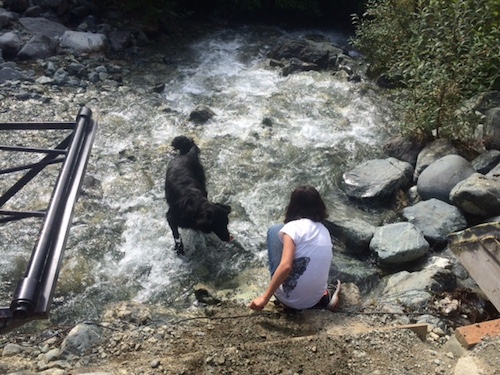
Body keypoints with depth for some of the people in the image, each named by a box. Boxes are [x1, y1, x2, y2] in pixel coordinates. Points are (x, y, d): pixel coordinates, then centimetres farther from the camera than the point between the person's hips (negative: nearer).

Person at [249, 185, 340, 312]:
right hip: (315, 299, 7)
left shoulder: (293, 227, -14)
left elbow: (286, 266, -26)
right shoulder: (324, 231, 7)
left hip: (289, 299, -6)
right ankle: (323, 298, 11)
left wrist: (264, 298, -18)